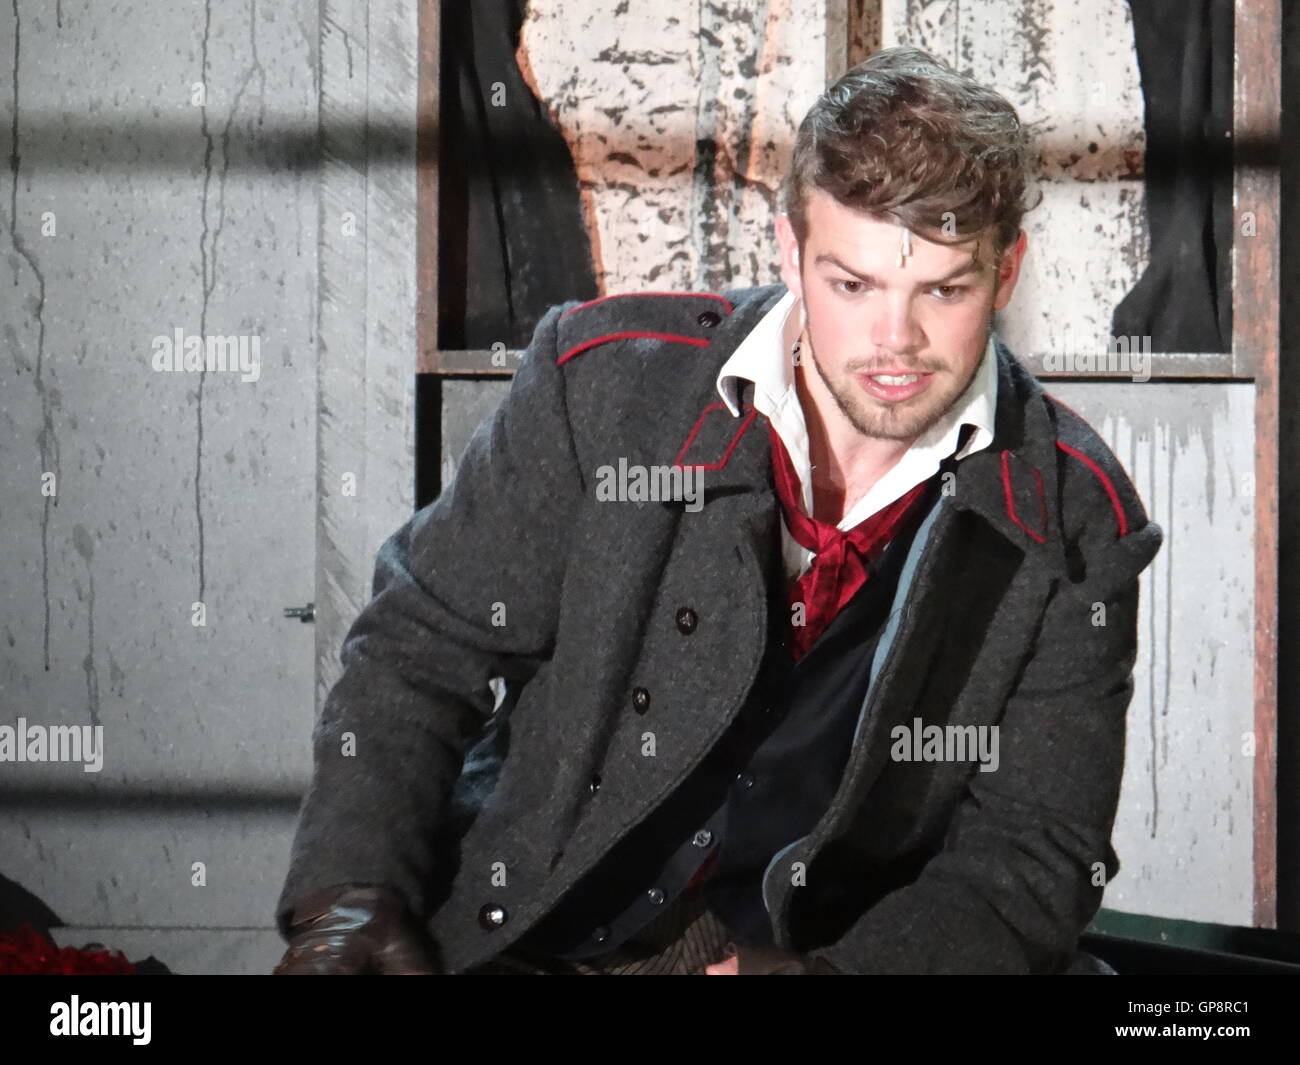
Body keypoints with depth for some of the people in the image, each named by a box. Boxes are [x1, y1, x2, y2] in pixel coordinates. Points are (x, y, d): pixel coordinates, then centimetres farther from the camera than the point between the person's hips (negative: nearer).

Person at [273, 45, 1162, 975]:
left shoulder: (1074, 526, -4)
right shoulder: (605, 379, -5)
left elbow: (1029, 859, -3)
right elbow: (420, 655, 1)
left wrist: (830, 971, -22)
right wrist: (349, 907, -14)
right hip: (523, 945, 0)